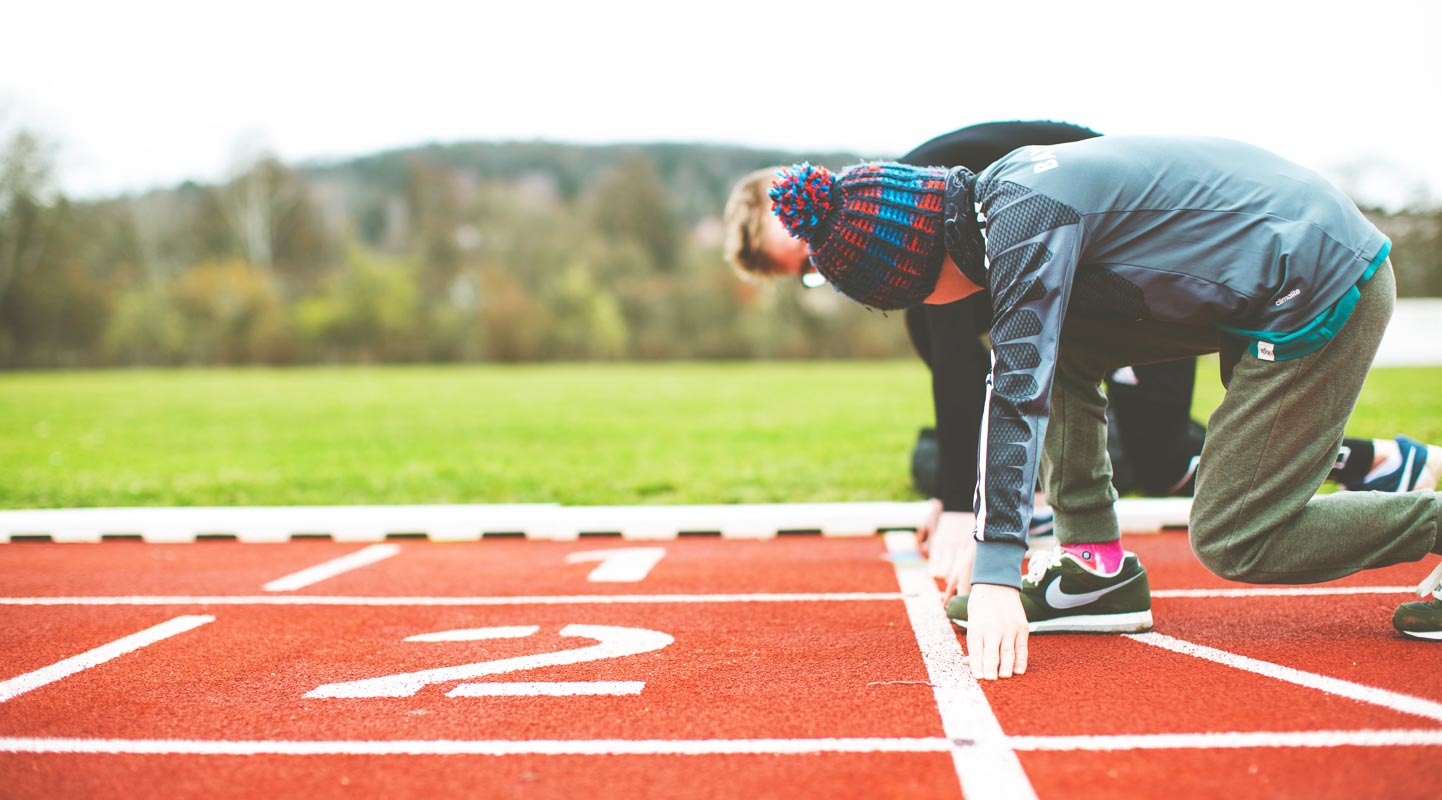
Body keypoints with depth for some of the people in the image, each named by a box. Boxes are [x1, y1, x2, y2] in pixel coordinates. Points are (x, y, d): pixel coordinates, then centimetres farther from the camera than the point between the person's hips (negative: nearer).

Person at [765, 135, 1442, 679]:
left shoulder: (1025, 222, -21)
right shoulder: (997, 191, 7)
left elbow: (1019, 393, -28)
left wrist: (995, 573, -30)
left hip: (1323, 288, -10)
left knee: (1231, 543, -7)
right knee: (1059, 346, 4)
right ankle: (1096, 569, 6)